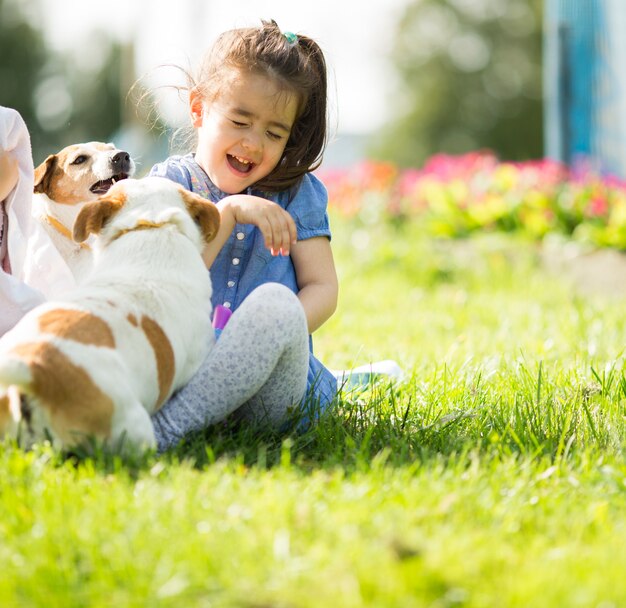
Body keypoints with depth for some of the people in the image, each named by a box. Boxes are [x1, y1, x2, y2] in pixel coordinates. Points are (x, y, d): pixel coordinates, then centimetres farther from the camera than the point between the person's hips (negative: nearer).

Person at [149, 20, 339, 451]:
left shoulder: (297, 194, 14)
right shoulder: (170, 183, 10)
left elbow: (322, 289, 5)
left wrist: (268, 334, -15)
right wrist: (230, 211, -14)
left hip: (270, 394, 0)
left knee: (274, 300, -34)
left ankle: (165, 429, -41)